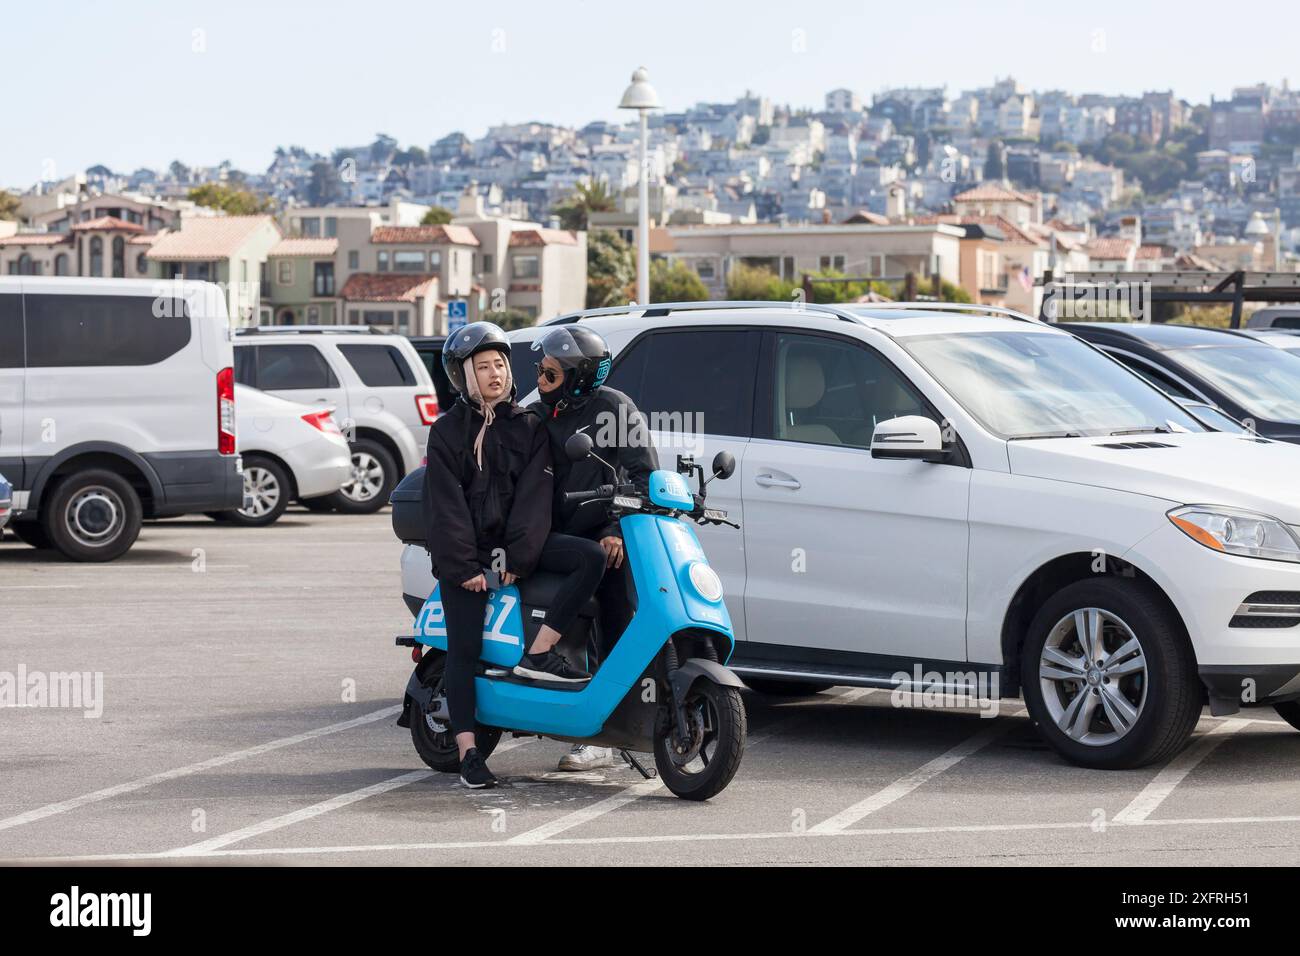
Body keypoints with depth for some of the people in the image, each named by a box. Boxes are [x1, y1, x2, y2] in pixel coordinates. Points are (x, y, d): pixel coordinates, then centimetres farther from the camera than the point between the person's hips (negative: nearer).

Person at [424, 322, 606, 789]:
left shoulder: (529, 425, 10)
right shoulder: (447, 431, 4)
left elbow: (534, 494, 0)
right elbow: (446, 504, -4)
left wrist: (519, 557, -12)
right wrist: (464, 566, -14)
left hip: (517, 541, 2)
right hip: (464, 550, -2)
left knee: (590, 557, -21)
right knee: (464, 647, -11)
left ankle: (538, 654, -20)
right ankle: (468, 751, -7)